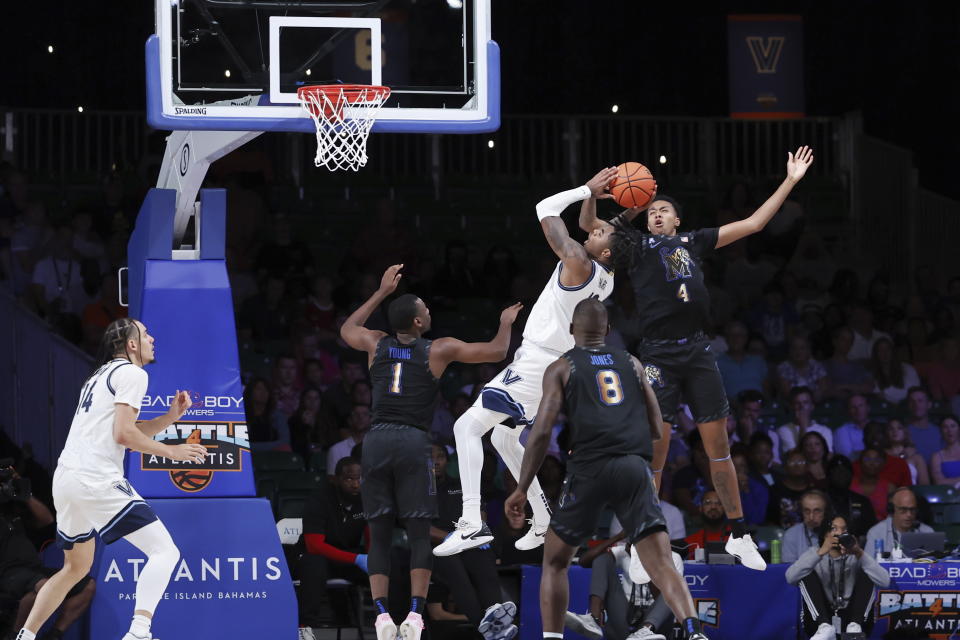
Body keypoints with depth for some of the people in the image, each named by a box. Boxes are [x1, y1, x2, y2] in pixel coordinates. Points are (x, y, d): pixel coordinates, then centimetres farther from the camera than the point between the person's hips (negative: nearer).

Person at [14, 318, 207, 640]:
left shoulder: (100, 376, 25)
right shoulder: (132, 373, -3)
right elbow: (124, 434, -12)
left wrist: (172, 416, 20)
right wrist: (171, 452, -4)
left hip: (65, 480, 9)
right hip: (96, 480, -9)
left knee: (76, 568, 26)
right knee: (164, 551, -11)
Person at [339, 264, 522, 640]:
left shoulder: (376, 344, 13)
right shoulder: (439, 350, 4)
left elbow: (346, 330, 37)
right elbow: (497, 352, 9)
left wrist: (382, 292, 41)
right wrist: (506, 323, 30)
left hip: (376, 441, 3)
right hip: (413, 443, -3)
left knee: (379, 536, 6)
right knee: (419, 535, 2)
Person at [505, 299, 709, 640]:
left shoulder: (561, 368, 12)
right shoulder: (632, 363, 21)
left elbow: (542, 432, 1)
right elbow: (656, 429, 19)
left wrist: (521, 489, 5)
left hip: (590, 469, -2)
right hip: (636, 466, 2)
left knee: (555, 560, 17)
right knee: (661, 563, -5)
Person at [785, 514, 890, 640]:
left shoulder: (856, 557, 6)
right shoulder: (814, 553, 7)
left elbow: (885, 581, -13)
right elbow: (790, 577, -14)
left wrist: (860, 554, -23)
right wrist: (820, 553, -23)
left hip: (852, 618, 0)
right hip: (819, 622, 0)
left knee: (867, 575, -14)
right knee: (807, 574, -16)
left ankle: (854, 627, -32)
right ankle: (825, 628, -35)